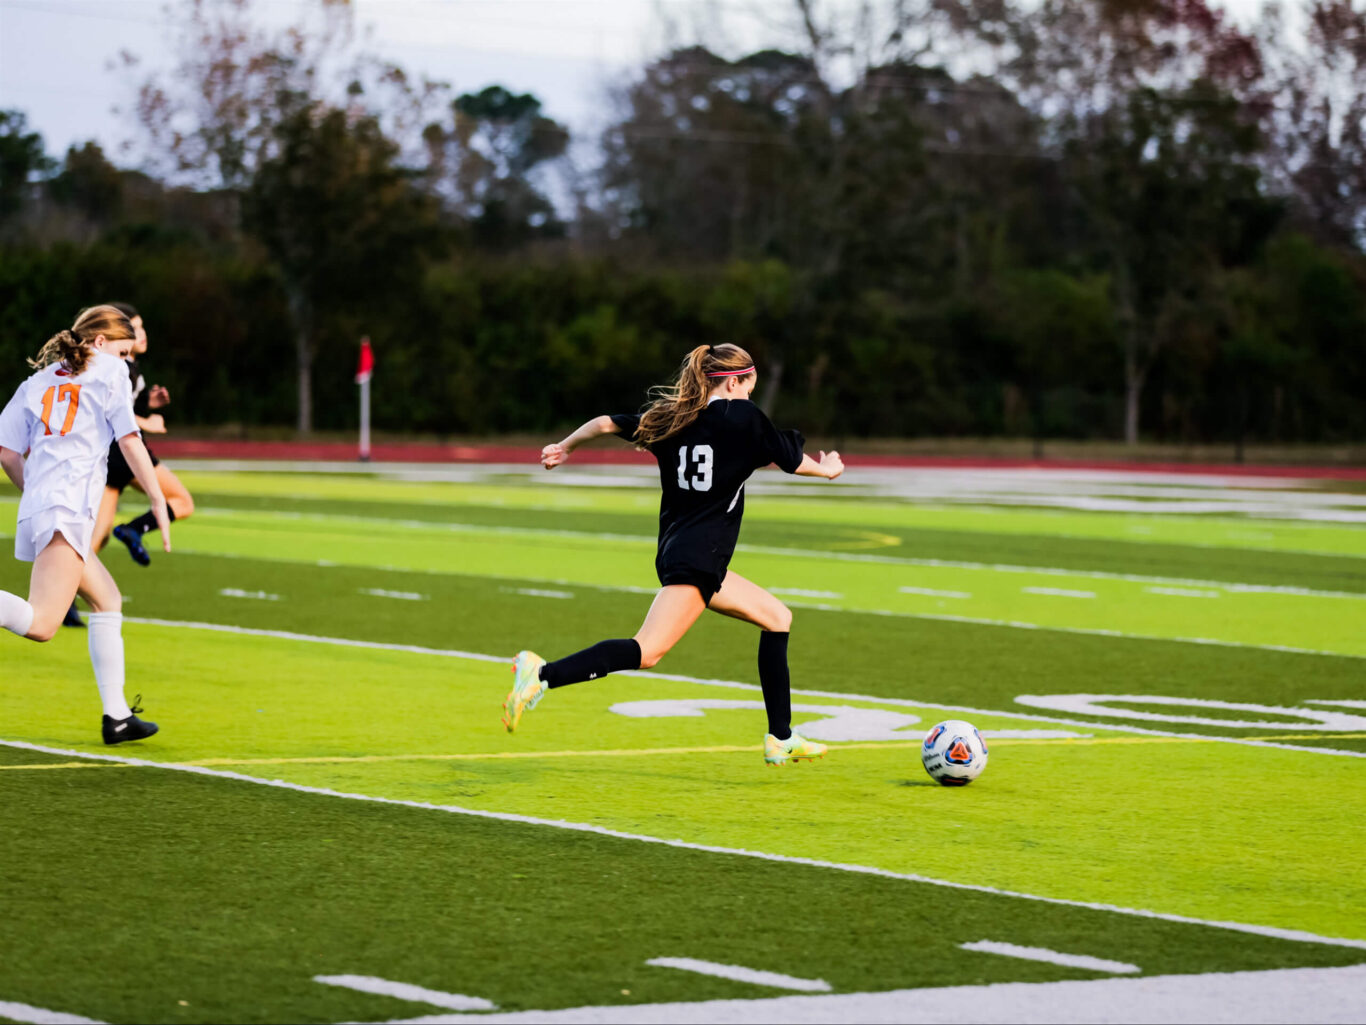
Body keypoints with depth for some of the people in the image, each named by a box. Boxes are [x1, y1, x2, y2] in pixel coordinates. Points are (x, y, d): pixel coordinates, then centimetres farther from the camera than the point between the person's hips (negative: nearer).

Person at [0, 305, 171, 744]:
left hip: (37, 508, 8)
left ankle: (117, 716, 20)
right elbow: (129, 440, -1)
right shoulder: (108, 371, 7)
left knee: (108, 599, 22)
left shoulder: (38, 381, 22)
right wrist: (158, 501, 2)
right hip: (68, 511, -8)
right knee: (40, 623, -20)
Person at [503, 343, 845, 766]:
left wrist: (564, 446, 34)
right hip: (697, 557, -9)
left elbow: (606, 423, 15)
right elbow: (792, 460, 9)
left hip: (677, 552, 9)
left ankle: (781, 739, 20)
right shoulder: (742, 416, -4)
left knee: (778, 617, 19)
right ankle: (544, 674, -34)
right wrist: (826, 469, 30)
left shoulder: (671, 418, 12)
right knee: (646, 652, -20)